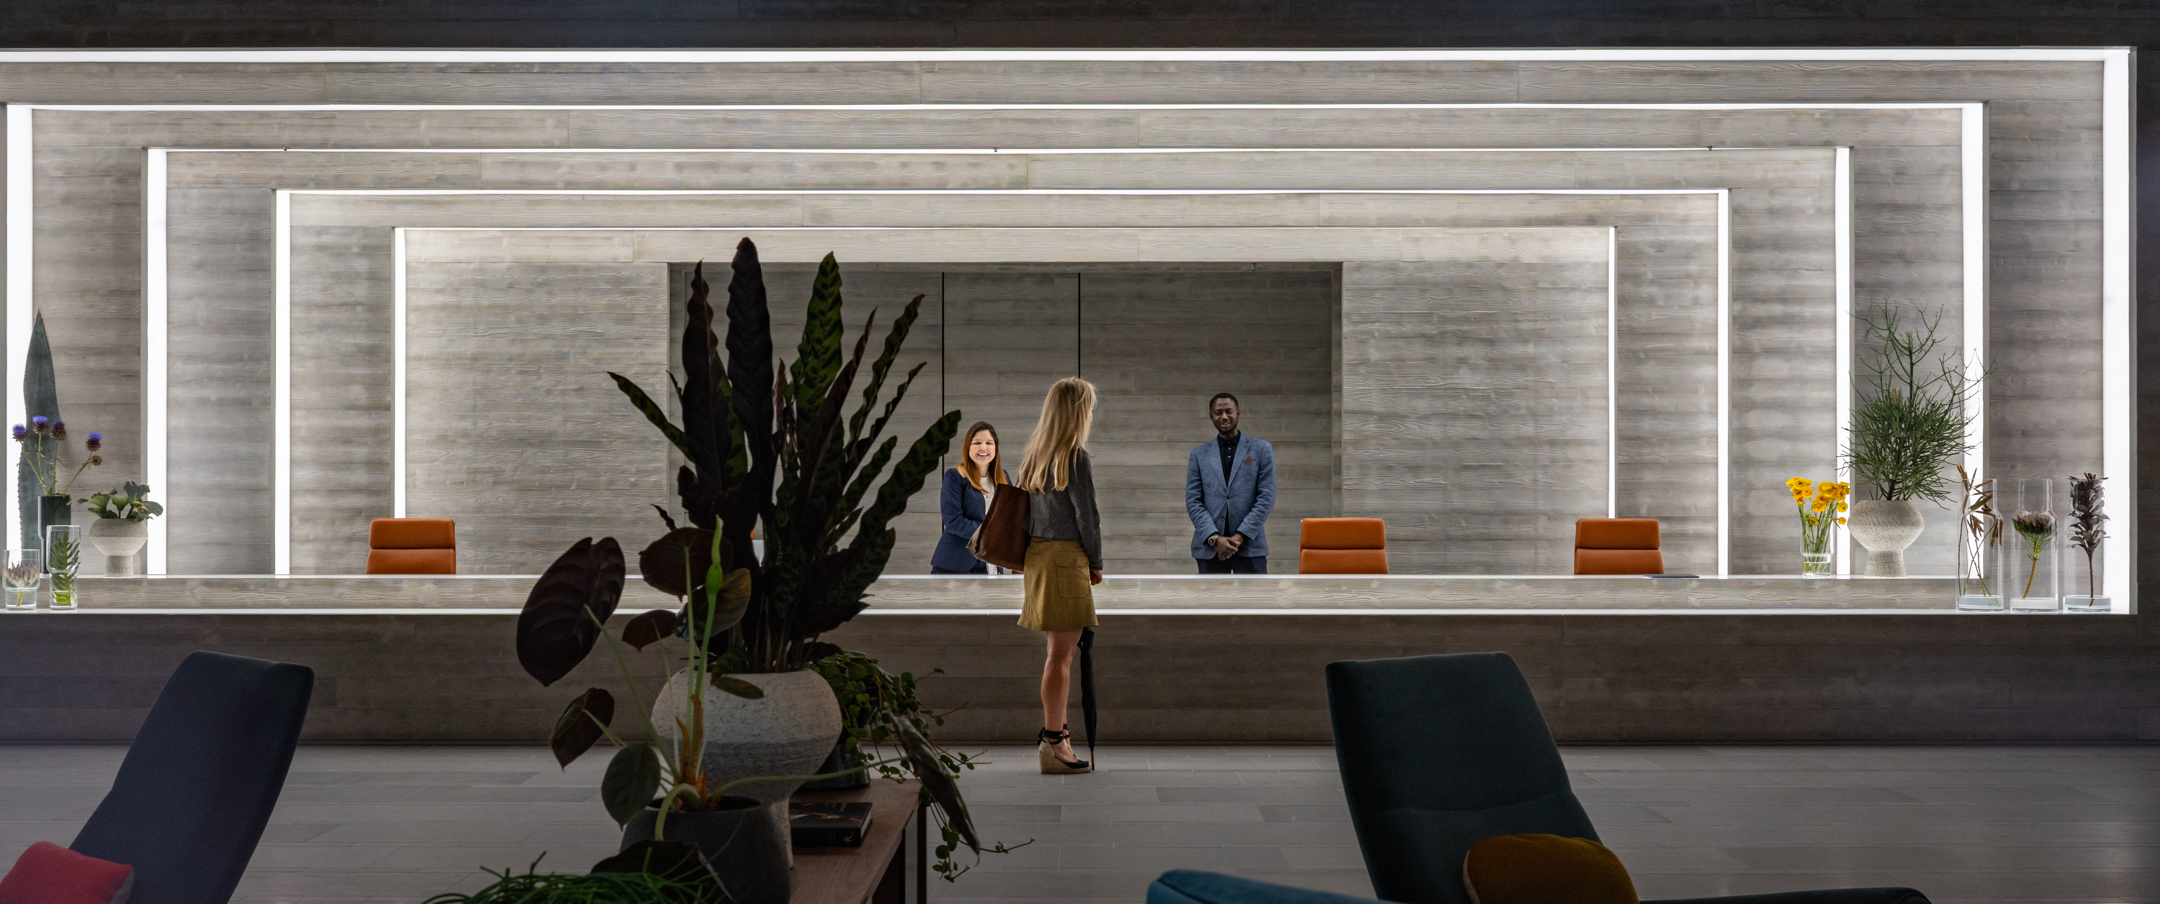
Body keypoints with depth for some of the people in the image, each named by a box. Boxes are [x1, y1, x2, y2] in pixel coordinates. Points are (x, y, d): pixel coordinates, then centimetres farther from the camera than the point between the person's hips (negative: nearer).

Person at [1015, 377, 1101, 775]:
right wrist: (1097, 563, 1)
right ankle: (1053, 743, -4)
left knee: (1057, 649, 16)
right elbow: (1086, 515, -11)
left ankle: (1054, 730, 24)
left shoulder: (1034, 454, 11)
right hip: (1066, 556, -8)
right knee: (1061, 652, -6)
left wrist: (1023, 558, 18)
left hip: (1036, 553, 8)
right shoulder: (1075, 457, -13)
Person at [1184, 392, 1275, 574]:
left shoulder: (1261, 449, 7)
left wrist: (1240, 536, -10)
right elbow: (1193, 501, 5)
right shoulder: (1199, 454, 12)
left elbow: (1267, 498, 0)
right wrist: (1214, 538, -10)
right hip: (1209, 547, 1)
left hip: (1250, 546, -1)